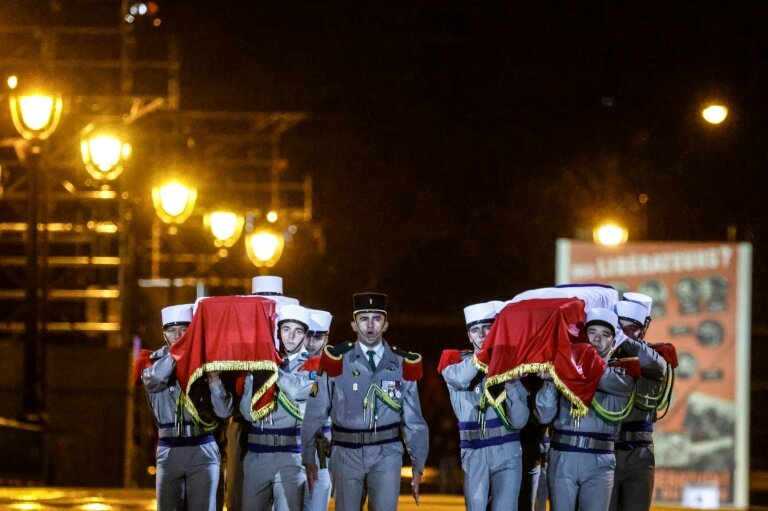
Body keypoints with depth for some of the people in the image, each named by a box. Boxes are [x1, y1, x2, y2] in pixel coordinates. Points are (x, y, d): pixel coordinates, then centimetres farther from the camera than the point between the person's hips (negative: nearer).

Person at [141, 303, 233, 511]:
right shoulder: (156, 363, 6)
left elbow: (224, 411, -2)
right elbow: (154, 380, -20)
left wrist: (214, 379, -17)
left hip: (203, 451, -1)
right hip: (169, 452, 1)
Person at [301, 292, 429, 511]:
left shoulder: (402, 365, 4)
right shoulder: (337, 361, -1)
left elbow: (414, 421, 9)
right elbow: (315, 414, 2)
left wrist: (417, 466, 8)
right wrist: (309, 460, 1)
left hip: (386, 453, 0)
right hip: (347, 453, 0)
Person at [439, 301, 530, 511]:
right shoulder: (456, 361, 6)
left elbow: (519, 421, -1)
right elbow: (460, 378, -22)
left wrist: (511, 386, -15)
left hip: (507, 452, -1)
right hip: (474, 453, 1)